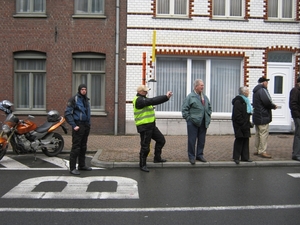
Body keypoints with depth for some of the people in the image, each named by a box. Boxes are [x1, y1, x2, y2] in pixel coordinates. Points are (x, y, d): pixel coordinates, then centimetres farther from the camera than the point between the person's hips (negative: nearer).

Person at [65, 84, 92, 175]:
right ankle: (72, 168, -2)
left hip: (86, 126, 8)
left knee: (83, 147, 14)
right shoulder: (74, 99, -8)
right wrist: (73, 125, -17)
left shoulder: (86, 99, 15)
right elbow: (67, 113, -12)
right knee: (76, 147, -7)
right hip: (78, 126, -7)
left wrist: (89, 123, 12)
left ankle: (82, 165, 24)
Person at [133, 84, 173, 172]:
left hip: (151, 125, 10)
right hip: (144, 127, -10)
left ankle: (157, 158, 28)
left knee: (161, 140, 16)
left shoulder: (143, 99, 16)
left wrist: (166, 97, -1)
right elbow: (152, 101, -23)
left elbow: (155, 100, 11)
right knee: (145, 147, -3)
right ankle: (142, 165, 11)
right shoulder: (139, 100, -17)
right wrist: (166, 97, -20)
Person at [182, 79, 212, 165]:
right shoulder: (190, 96, -7)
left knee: (202, 140, 12)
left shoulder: (205, 97, 13)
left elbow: (209, 107, 24)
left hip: (203, 122, 6)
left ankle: (199, 155, 25)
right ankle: (191, 157, 11)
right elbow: (184, 109, -9)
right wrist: (188, 118, -12)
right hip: (193, 122, -6)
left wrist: (208, 116, 14)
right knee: (192, 140, 0)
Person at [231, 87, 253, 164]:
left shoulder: (245, 101, 17)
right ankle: (236, 157, 4)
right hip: (239, 126, -9)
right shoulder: (238, 102, -15)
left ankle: (245, 157, 17)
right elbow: (237, 115, -20)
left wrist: (248, 123, 15)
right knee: (239, 140, -5)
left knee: (246, 140, 10)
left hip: (245, 125, 9)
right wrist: (243, 124, -20)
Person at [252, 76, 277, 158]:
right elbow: (267, 102, -23)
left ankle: (257, 150, 22)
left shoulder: (256, 91, 16)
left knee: (258, 134, 15)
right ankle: (262, 151, -3)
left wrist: (272, 105, 12)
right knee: (264, 134, -5)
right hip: (263, 117, -10)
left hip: (256, 116, 10)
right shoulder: (263, 90, -15)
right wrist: (274, 106, -3)